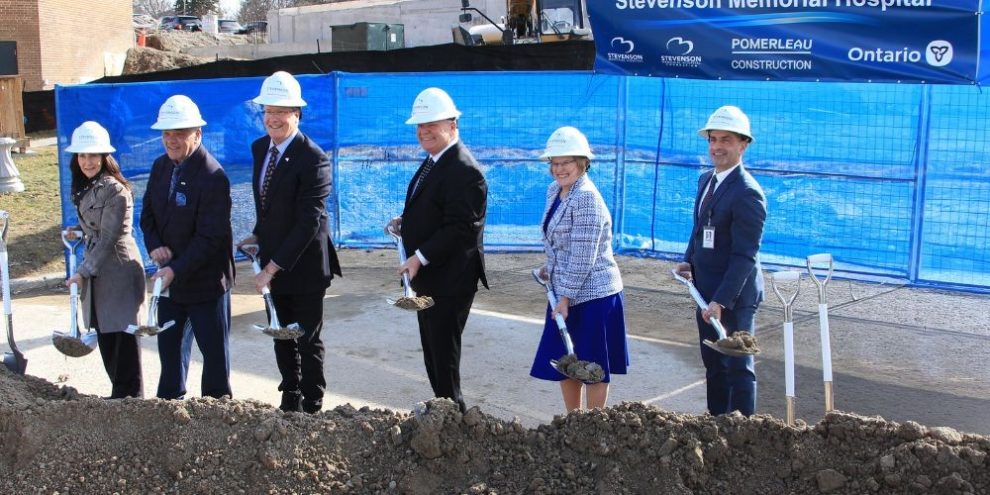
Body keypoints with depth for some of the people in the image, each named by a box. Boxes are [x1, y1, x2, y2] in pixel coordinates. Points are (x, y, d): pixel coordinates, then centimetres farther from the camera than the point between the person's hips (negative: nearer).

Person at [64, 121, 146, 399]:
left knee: (122, 336, -1)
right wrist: (77, 231, 7)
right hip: (96, 271, 9)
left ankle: (129, 395, 9)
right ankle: (121, 394, 22)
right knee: (104, 336, 12)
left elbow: (108, 238, -18)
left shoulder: (115, 190, -17)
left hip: (118, 270, -9)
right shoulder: (84, 188, 11)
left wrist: (82, 272, -18)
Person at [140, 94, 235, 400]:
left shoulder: (212, 177, -20)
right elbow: (148, 213, 12)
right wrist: (154, 246, -7)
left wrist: (176, 270, -25)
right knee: (169, 346, 20)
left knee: (214, 352, 6)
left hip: (205, 280, -8)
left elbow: (211, 237, -22)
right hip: (169, 277, 8)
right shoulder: (161, 166, 4)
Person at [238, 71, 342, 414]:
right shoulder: (260, 148, 5)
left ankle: (311, 408, 20)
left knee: (307, 341, 5)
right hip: (274, 261, 7)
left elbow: (309, 221, -24)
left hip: (304, 265, -7)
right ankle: (289, 402, 33)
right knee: (282, 337, 18)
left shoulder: (312, 158, -20)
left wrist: (273, 267, -24)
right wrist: (257, 235, 3)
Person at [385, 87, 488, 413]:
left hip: (450, 281, -10)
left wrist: (420, 258, -25)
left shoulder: (463, 170, -19)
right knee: (433, 350, 18)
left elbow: (462, 228, -24)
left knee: (443, 353, -1)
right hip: (428, 277, 10)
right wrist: (405, 222, 7)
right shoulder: (434, 161, 13)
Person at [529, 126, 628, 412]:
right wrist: (550, 268, 12)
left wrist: (565, 296, -19)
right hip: (565, 292, 9)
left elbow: (583, 256, -22)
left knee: (592, 366, 3)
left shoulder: (586, 198, -21)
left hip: (592, 294, -9)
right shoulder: (555, 190, 8)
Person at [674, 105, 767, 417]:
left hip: (733, 296, -9)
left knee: (737, 368, 3)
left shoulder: (747, 193, -20)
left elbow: (745, 256, -22)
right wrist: (689, 262, 6)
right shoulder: (706, 180, 9)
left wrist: (722, 301, -25)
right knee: (713, 366, 18)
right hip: (707, 292, 9)